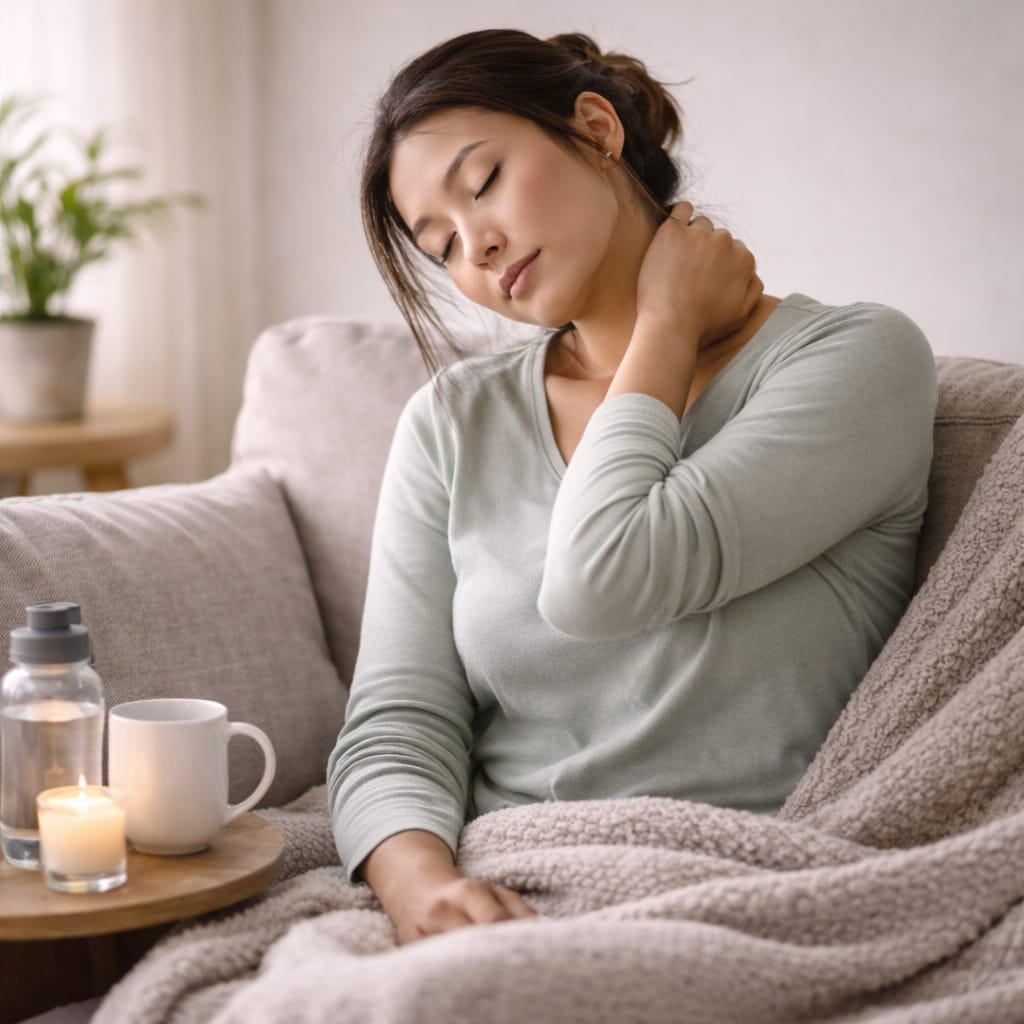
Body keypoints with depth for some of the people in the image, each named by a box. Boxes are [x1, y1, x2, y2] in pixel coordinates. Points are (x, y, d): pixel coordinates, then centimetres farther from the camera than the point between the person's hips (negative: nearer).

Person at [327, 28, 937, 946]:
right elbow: (397, 726, 3)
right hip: (495, 901, 4)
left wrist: (668, 322, -2)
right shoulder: (453, 424, 12)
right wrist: (421, 882, -18)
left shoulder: (857, 356, -2)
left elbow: (598, 582, -16)